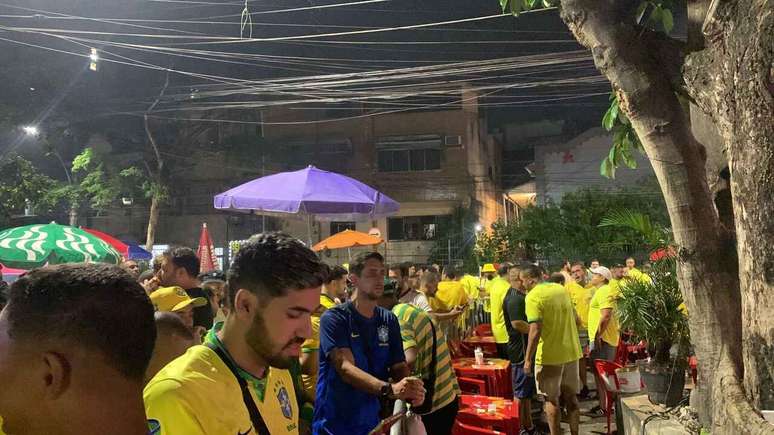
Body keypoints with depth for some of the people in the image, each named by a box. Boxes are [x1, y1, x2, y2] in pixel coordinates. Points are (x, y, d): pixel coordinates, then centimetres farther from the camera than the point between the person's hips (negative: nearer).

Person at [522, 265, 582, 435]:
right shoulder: (561, 289, 8)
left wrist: (528, 359, -15)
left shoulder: (533, 296, -15)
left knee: (551, 399, 6)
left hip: (549, 355, -7)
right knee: (571, 396, 16)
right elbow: (574, 318, 17)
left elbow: (535, 331, -21)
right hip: (571, 351, 7)